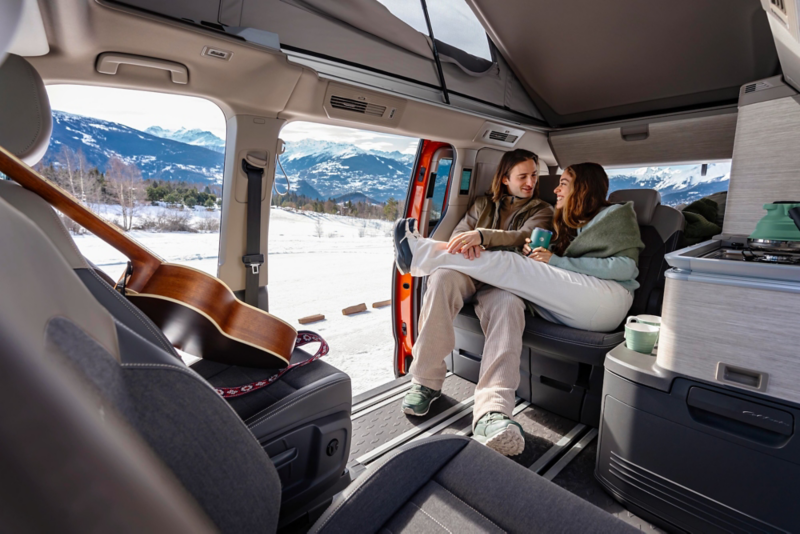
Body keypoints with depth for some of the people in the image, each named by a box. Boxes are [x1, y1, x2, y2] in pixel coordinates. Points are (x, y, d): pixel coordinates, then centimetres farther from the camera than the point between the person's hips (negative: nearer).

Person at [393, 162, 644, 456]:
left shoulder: (617, 215, 13)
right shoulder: (567, 225, 33)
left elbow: (627, 266, -3)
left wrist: (556, 261, -8)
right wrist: (534, 254, 0)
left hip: (607, 299, -6)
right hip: (562, 309, 6)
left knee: (506, 265, -20)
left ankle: (422, 254, -10)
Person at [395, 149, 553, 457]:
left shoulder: (541, 211, 17)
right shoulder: (484, 204, 25)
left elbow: (525, 238, -5)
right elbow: (458, 235, 14)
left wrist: (481, 236, -22)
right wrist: (466, 244, -13)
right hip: (471, 273, 2)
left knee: (508, 304, -39)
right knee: (443, 277, -34)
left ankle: (491, 411, -52)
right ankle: (427, 381, -26)